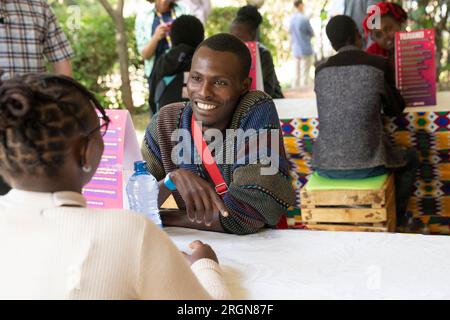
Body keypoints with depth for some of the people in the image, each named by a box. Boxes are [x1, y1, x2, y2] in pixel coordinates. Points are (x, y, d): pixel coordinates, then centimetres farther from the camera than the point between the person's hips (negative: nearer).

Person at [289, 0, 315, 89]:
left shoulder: (292, 19, 3)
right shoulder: (304, 19, -15)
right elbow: (312, 34, -5)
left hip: (296, 51, 6)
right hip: (306, 50, -6)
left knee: (297, 74, 11)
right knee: (305, 75, -2)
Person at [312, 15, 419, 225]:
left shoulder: (321, 71, 5)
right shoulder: (380, 65, -4)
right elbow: (394, 109, 10)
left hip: (325, 167, 3)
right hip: (367, 165, -3)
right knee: (410, 158, 30)